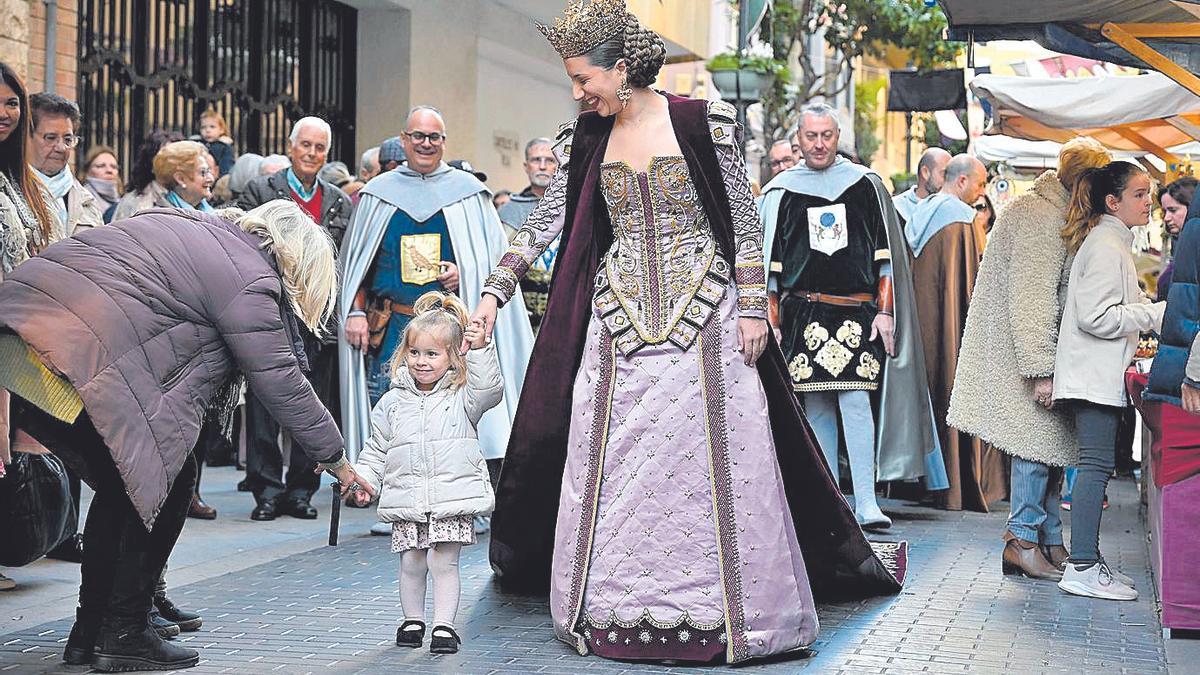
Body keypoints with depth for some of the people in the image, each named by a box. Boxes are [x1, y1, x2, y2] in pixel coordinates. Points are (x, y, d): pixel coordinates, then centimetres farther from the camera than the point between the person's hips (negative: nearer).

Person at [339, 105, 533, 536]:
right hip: (391, 326, 1)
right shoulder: (379, 192, 12)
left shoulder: (468, 191, 10)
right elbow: (355, 259, 14)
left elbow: (495, 255, 9)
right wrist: (355, 312, 4)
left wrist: (464, 272, -9)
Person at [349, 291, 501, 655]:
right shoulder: (393, 402, 9)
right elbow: (376, 449, 14)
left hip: (452, 498, -3)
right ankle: (413, 620, 26)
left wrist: (481, 350, -24)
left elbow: (489, 389, -17)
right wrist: (364, 479, 3)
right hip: (406, 500, 3)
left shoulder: (461, 396, 3)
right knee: (410, 564, 8)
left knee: (443, 563, -4)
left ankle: (443, 625, 6)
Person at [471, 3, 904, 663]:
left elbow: (744, 220, -2)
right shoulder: (584, 138, 7)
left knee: (710, 458, -3)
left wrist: (752, 308, -7)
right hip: (619, 323, 4)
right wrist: (495, 291, 3)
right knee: (613, 464, 1)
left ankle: (719, 608, 6)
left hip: (703, 313, -3)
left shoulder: (703, 122, -4)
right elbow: (543, 223, 10)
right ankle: (616, 606, 11)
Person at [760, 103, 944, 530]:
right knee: (817, 407, 2)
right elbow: (771, 263, 10)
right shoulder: (781, 190, 8)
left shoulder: (865, 185, 8)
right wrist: (772, 322, 5)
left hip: (856, 313, -1)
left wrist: (885, 311, 2)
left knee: (855, 401, -13)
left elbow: (885, 255, 9)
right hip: (804, 313, 1)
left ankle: (866, 503, -13)